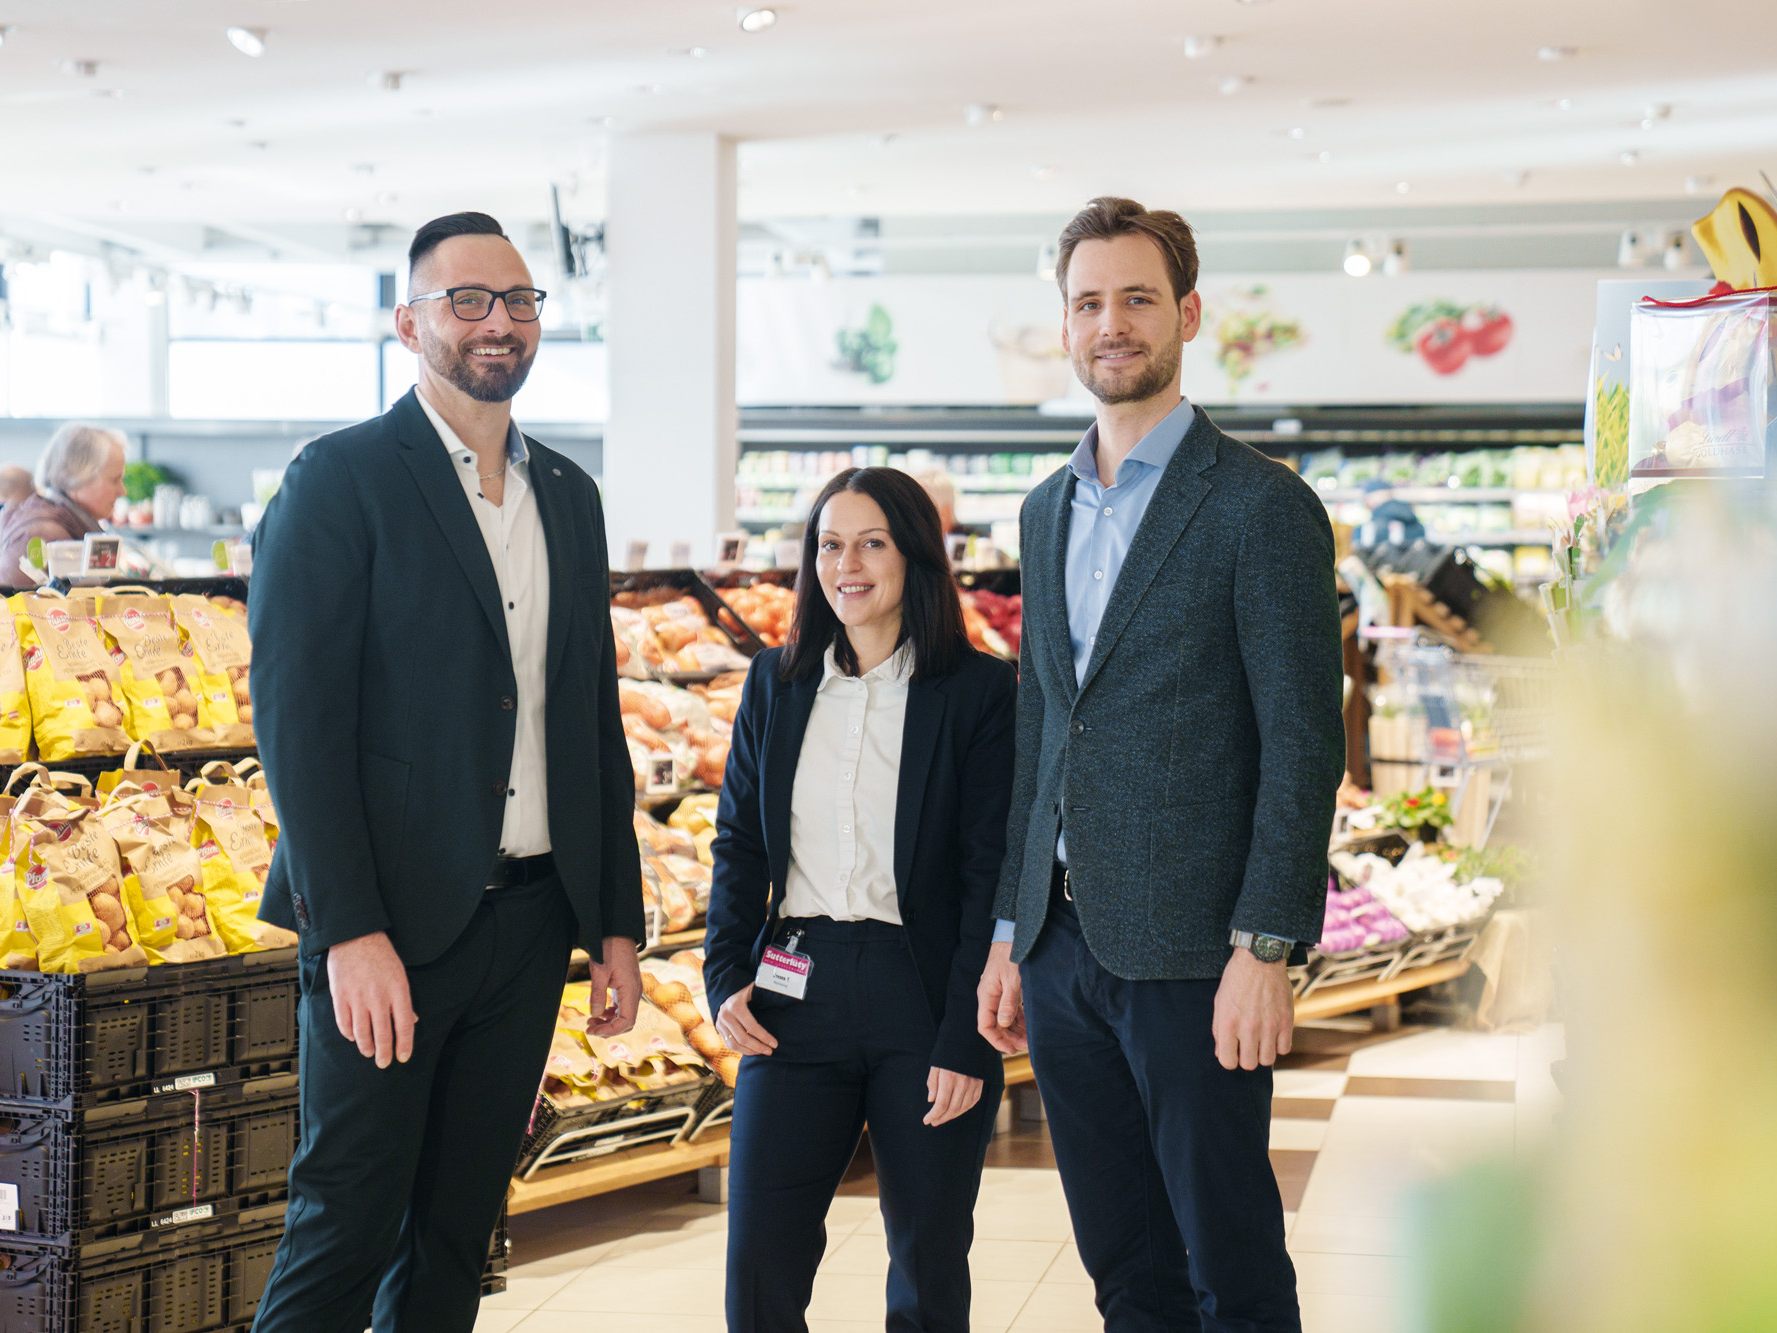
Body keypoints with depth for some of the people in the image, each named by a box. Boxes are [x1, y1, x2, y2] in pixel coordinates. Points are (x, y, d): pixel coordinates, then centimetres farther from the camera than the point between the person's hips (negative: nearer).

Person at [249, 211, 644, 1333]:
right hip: (395, 921, -6)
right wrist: (351, 932, -19)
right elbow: (297, 717, -12)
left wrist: (618, 922, 13)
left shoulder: (570, 498, 14)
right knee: (346, 1226, -3)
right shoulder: (341, 481, -6)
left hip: (532, 924, 6)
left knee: (459, 1235, 11)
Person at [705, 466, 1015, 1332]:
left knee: (929, 1263, 7)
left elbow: (991, 872, -6)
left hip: (922, 994, -3)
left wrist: (965, 1038, -11)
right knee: (758, 1260, -2)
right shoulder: (776, 683, 9)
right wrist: (726, 977, 0)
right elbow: (738, 844, 14)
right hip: (796, 994, 3)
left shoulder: (977, 691, -3)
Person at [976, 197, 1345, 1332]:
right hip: (1063, 941, 6)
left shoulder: (1262, 505, -7)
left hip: (1190, 949, -6)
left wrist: (1266, 948, -16)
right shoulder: (1050, 510, 15)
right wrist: (1011, 934, 14)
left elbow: (1304, 742, -10)